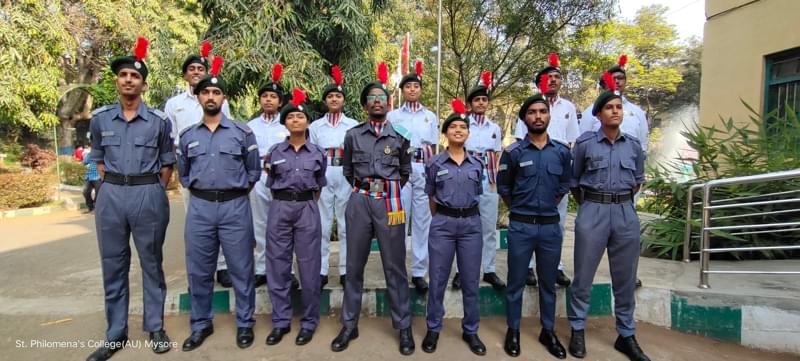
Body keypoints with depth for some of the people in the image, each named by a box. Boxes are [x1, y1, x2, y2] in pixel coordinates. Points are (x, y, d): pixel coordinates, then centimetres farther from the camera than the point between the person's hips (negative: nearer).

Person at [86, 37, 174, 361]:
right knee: (113, 266, 9)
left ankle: (155, 327, 21)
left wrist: (153, 192, 2)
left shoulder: (159, 121, -1)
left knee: (152, 263, 7)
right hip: (110, 196, 3)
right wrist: (111, 186, 7)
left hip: (148, 196, -3)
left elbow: (167, 162, 5)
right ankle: (116, 334, 22)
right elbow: (98, 158, 16)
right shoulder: (100, 119, 6)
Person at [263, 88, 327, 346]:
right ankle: (280, 321, 18)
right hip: (280, 209, 1)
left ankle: (308, 322, 16)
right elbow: (271, 185, 13)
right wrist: (285, 204, 9)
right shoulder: (274, 152, 6)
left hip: (307, 210, -1)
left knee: (309, 267, 3)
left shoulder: (317, 153, 6)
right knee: (278, 265, 4)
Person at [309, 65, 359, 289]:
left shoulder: (354, 125, 7)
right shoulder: (315, 126, 10)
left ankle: (345, 271, 13)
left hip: (346, 177, -1)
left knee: (346, 225, 4)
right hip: (322, 177, 1)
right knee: (322, 225, 1)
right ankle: (321, 271, 10)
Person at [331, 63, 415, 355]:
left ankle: (404, 327, 15)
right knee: (354, 266, 8)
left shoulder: (399, 136, 6)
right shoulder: (352, 135, 8)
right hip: (359, 202, 2)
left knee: (395, 266, 3)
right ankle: (349, 325, 21)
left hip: (390, 203, -1)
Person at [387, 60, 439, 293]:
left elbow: (434, 149, 13)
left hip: (424, 171, 2)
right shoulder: (392, 116, 10)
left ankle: (419, 272, 10)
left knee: (422, 221, 2)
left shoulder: (431, 116, 14)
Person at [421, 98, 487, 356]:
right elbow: (431, 197, 11)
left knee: (470, 281, 8)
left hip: (471, 224, 2)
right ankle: (433, 329, 21)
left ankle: (470, 331, 23)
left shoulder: (476, 165, 6)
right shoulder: (435, 164, 1)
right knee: (438, 280, 6)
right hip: (442, 224, -1)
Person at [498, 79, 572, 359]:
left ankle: (548, 332, 29)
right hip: (521, 226, -2)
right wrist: (520, 210, 9)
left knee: (548, 283, 14)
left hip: (551, 226, 3)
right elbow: (503, 187, 6)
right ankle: (513, 331, 22)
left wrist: (547, 208, 13)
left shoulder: (562, 152, 3)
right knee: (516, 282, 7)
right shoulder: (513, 152, -5)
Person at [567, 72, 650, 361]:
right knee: (583, 275, 4)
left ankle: (626, 336, 24)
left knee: (626, 278, 10)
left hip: (626, 213, 3)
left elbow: (638, 180, 21)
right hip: (593, 212, -3)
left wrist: (621, 201, 15)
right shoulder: (585, 143, -1)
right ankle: (577, 331, 19)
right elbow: (573, 181, 8)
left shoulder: (633, 145, 7)